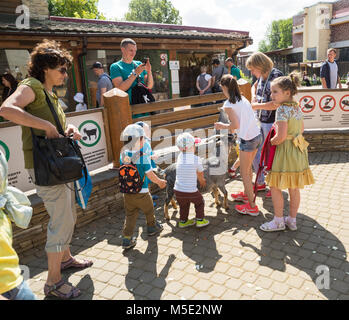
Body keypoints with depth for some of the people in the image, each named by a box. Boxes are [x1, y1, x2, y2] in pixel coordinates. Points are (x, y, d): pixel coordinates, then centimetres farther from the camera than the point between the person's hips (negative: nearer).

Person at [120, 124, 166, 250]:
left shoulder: (123, 154, -2)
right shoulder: (143, 156, -19)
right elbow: (150, 175, -15)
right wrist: (160, 182, 3)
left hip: (127, 192, 5)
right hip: (141, 192, -5)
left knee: (130, 215, 14)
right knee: (149, 210, 21)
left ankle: (127, 239, 11)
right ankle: (152, 227, 42)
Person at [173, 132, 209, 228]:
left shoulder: (180, 157, 0)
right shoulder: (197, 159, -12)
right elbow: (200, 174, 4)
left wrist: (201, 180, 28)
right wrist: (202, 181, 27)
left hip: (178, 191, 3)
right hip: (191, 191, -3)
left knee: (184, 206, 26)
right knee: (200, 202, 23)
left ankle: (183, 221, 35)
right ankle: (200, 220, 26)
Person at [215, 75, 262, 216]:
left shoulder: (228, 104, -11)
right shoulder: (243, 99, 12)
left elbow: (235, 125, -17)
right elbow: (246, 118, 11)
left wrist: (222, 126, 0)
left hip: (247, 140, -8)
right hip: (257, 135, 8)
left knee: (244, 172, 4)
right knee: (248, 168, 24)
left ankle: (252, 207, 10)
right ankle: (246, 194, 41)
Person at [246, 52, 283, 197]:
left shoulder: (276, 76, -17)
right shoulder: (262, 76, 6)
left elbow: (275, 104, -25)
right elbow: (254, 86, 29)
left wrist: (256, 106, -16)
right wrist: (253, 97, 8)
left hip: (271, 122, -8)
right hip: (260, 121, 8)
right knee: (255, 152, 15)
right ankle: (260, 183, 32)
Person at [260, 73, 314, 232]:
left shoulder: (282, 109, -19)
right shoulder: (297, 107, 8)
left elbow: (281, 136, -24)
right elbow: (301, 128, 21)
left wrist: (272, 141, -6)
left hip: (285, 150, -9)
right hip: (298, 150, 9)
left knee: (275, 187, 4)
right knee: (294, 188, 15)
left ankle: (278, 221, 14)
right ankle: (292, 220, 28)